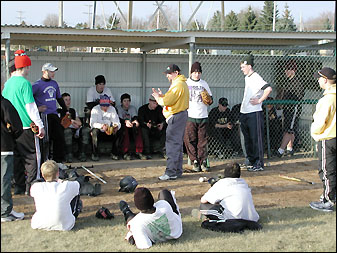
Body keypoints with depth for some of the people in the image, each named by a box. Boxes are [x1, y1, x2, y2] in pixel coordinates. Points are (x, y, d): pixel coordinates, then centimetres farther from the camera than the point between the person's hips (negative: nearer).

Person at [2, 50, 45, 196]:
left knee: (17, 157, 13)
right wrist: (40, 125, -13)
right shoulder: (24, 83, -14)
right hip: (27, 126, -7)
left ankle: (19, 186, 18)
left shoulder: (8, 83, 8)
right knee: (32, 156, 1)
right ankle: (31, 187, 1)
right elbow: (30, 106, -16)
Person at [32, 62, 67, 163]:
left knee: (60, 138, 6)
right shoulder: (37, 85, -9)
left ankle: (58, 161, 16)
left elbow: (59, 98, 25)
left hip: (54, 115, 7)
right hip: (44, 116, -7)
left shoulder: (54, 83, 14)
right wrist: (36, 109, -14)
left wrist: (66, 110, 25)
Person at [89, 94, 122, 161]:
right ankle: (95, 154, -24)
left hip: (109, 132, 3)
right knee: (95, 131, -35)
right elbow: (92, 123, -22)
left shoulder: (112, 109, 2)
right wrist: (102, 126, -41)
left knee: (118, 133, -25)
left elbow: (117, 122, -5)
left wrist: (116, 126, -31)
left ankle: (114, 153, -10)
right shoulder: (95, 109, -8)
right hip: (98, 133, -3)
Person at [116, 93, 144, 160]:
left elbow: (135, 117, -3)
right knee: (125, 130, -37)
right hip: (122, 126, -2)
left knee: (137, 129, -31)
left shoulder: (133, 108, 17)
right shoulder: (118, 108, 6)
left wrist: (136, 121, -30)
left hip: (131, 127, 2)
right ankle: (126, 153, -40)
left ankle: (138, 152, -35)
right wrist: (125, 121, -35)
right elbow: (119, 119, -11)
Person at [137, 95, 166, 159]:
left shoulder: (159, 109, 3)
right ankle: (147, 152, -35)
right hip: (147, 129, -3)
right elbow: (140, 121, -18)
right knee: (144, 129, -35)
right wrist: (146, 124, -40)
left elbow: (163, 119, -6)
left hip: (156, 130, 3)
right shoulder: (142, 109, -6)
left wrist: (162, 124, -31)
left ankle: (160, 149, -19)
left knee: (165, 129, -23)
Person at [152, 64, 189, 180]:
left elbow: (167, 101, -21)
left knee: (172, 144, -10)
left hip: (176, 117, -11)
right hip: (180, 115, 11)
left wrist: (158, 98, -3)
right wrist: (162, 95, 9)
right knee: (177, 144, 15)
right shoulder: (181, 84, 18)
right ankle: (178, 171, 21)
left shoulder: (178, 85, -17)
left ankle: (171, 172, -9)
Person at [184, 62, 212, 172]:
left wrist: (209, 100, -3)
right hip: (189, 117, -2)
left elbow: (210, 99, 20)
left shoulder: (204, 84, 15)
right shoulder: (185, 83, 7)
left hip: (203, 117, 2)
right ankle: (195, 161, 4)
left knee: (203, 140, -2)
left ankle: (204, 161, 3)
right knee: (190, 140, -4)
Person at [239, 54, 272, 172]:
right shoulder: (246, 77, 15)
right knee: (248, 139, 13)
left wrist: (259, 101, -19)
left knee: (256, 139, -5)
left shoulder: (256, 78, -14)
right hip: (245, 113, 10)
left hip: (254, 113, -9)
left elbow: (268, 88, -26)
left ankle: (259, 164, -1)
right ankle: (252, 162, 22)